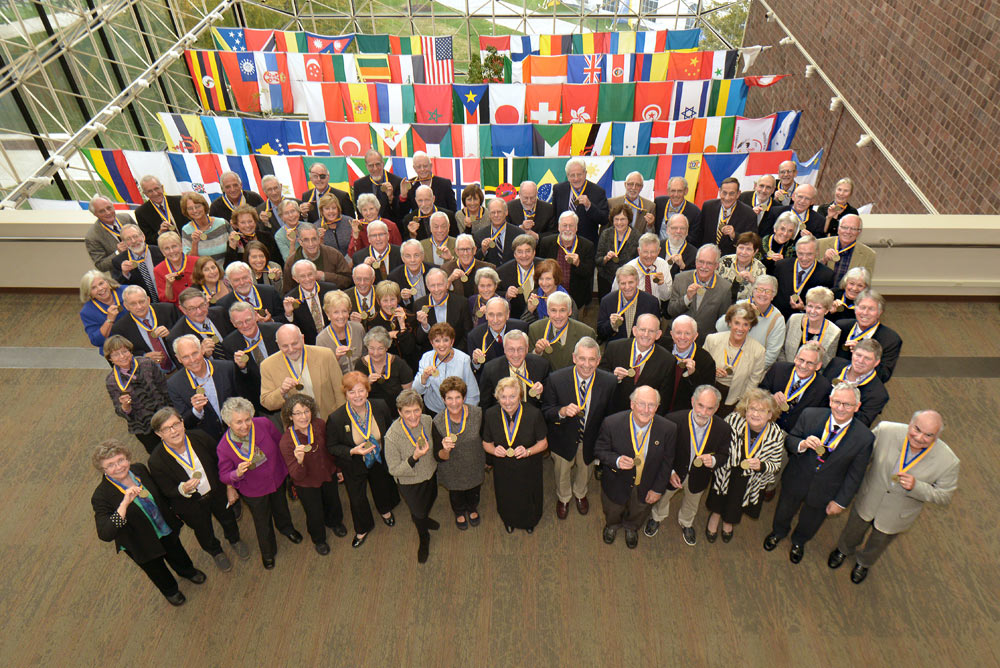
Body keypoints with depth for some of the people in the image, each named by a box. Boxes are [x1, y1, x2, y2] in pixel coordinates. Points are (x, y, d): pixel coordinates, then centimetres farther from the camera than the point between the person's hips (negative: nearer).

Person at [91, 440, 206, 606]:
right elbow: (105, 535, -43)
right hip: (142, 545, -3)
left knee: (176, 554, 32)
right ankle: (170, 590, 59)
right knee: (157, 571, 26)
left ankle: (187, 571, 66)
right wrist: (124, 504, -52)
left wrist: (170, 516, 10)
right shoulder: (101, 497, -34)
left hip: (166, 529, 4)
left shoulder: (139, 469, -21)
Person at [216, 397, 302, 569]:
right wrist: (237, 474, -40)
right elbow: (224, 476, -17)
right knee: (263, 522, 24)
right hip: (253, 492, -2)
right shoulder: (224, 447, -32)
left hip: (278, 479, 2)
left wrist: (288, 467, 5)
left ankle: (286, 528, 69)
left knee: (281, 507, 33)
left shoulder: (264, 424, -29)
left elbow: (281, 442, -8)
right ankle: (267, 552, 56)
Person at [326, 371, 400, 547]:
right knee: (357, 499, 19)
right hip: (354, 466, -2)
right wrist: (352, 451, -32)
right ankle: (363, 529, 50)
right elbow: (331, 446, -17)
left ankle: (385, 510, 66)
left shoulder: (380, 406, -22)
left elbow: (390, 429, -2)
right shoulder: (336, 418, -29)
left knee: (382, 486, 30)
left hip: (380, 461, 3)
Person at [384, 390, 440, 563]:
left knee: (430, 500, 33)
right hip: (410, 483, -4)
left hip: (431, 474, 4)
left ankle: (423, 519, 69)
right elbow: (394, 470, -26)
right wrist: (414, 457, -39)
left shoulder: (427, 420, -21)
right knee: (418, 512, 22)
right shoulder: (392, 436, -36)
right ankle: (424, 539, 56)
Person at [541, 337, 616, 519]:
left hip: (591, 441, 1)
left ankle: (580, 494, 65)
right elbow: (546, 412, -18)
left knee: (585, 471, 30)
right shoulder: (556, 379, -27)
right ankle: (563, 498, 60)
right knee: (562, 473, 26)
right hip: (564, 440, -1)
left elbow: (610, 414, -9)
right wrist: (562, 411, -39)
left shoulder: (609, 382, -23)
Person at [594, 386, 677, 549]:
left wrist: (658, 489, -7)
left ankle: (631, 527, 69)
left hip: (645, 486, 1)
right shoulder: (612, 424, -31)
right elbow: (599, 450, -16)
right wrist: (617, 460, -36)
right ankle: (612, 525, 68)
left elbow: (667, 461, -11)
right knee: (612, 511, 31)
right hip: (617, 484, -1)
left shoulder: (668, 429, -27)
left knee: (638, 513, 33)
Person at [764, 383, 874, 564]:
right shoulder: (810, 415, -23)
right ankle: (778, 532, 64)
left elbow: (854, 475, -13)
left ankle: (798, 542, 63)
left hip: (823, 492, 0)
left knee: (809, 523, 28)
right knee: (784, 512, 29)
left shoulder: (864, 438, -25)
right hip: (795, 481, 1)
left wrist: (841, 502, -7)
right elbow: (789, 441, -10)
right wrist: (802, 444, -33)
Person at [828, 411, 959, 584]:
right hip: (866, 502, 0)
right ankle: (844, 550, 65)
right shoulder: (886, 431, -31)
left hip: (897, 516, 0)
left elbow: (944, 496, -16)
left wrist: (916, 487, -34)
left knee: (877, 544, 30)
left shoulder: (948, 462, -30)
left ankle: (863, 562, 64)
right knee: (852, 532, 30)